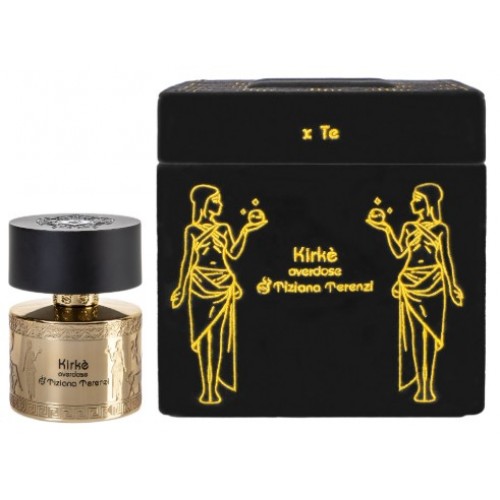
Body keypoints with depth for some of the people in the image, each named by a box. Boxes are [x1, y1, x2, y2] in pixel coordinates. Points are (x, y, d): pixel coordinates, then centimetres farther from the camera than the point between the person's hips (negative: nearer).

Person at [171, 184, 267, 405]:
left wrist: (246, 230, -1)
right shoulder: (192, 230, 0)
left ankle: (215, 386, 5)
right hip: (200, 285, -2)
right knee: (202, 336, 0)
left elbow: (233, 254, -1)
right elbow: (188, 260, 5)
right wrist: (181, 289, 4)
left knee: (218, 335, 0)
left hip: (222, 285, 2)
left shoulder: (224, 228, 6)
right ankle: (206, 387, 4)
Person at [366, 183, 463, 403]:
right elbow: (399, 252, -1)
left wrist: (452, 286, 2)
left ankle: (428, 384, 1)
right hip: (411, 284, 2)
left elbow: (445, 258, 3)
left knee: (430, 334, -2)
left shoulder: (440, 228, 0)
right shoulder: (409, 227, 6)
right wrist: (385, 228, -1)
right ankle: (421, 384, 10)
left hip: (433, 284, -2)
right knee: (415, 333, 3)